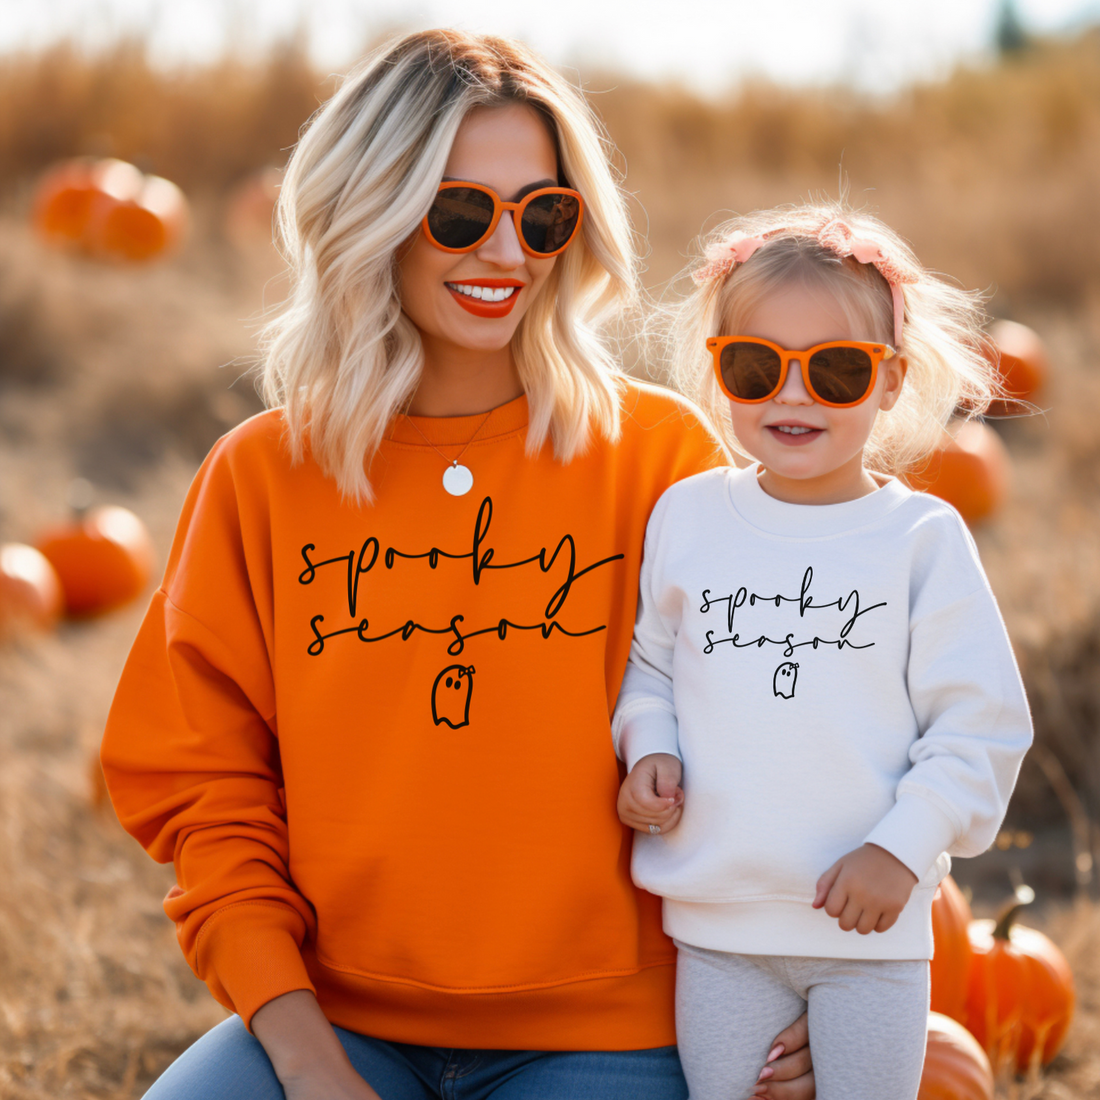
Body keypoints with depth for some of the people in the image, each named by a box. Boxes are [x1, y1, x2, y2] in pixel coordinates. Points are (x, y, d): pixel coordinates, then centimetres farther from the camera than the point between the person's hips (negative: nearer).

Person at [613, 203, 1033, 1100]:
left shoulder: (922, 538, -4)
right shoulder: (686, 517, 4)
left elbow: (983, 724, -4)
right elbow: (648, 665, 15)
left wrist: (904, 844, -12)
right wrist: (649, 752, -4)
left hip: (873, 928, -2)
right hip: (717, 923, 2)